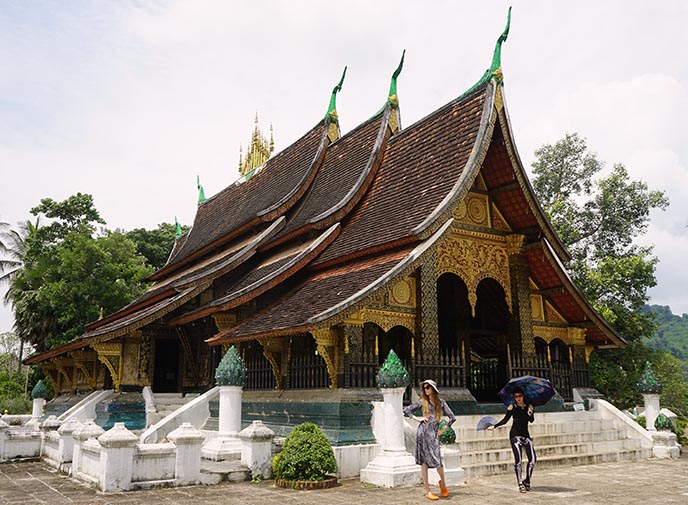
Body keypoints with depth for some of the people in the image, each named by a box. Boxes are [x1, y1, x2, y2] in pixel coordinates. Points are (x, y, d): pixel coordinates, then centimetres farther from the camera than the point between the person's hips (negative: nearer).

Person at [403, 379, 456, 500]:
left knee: (437, 461, -8)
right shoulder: (422, 402, 8)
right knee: (424, 462, 0)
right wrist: (417, 418, 3)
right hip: (423, 432, 0)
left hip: (434, 434, 0)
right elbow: (406, 410, 11)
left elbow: (452, 417, 9)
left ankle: (442, 483, 22)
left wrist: (443, 430, 6)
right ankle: (427, 491, 8)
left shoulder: (441, 402, 10)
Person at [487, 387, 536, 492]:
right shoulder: (512, 407, -2)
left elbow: (532, 420, -7)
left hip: (526, 435, 3)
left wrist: (530, 414, -28)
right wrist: (494, 426, -7)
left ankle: (527, 481, 15)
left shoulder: (529, 407, 3)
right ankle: (520, 484, 3)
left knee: (533, 459, -3)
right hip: (515, 435, -3)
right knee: (518, 460, -8)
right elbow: (505, 420, 2)